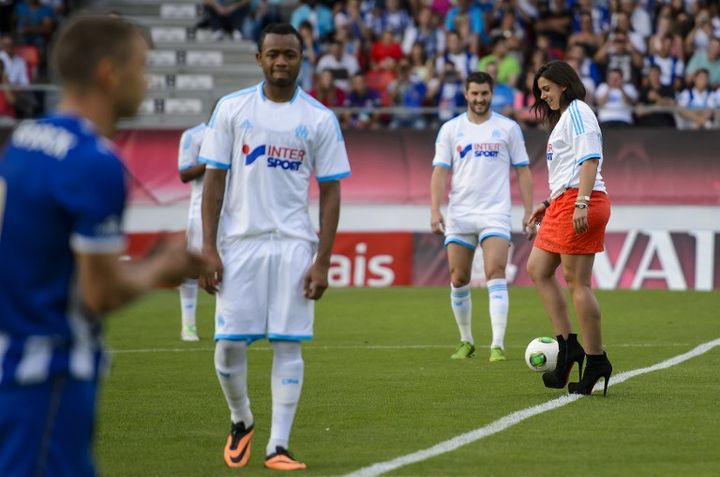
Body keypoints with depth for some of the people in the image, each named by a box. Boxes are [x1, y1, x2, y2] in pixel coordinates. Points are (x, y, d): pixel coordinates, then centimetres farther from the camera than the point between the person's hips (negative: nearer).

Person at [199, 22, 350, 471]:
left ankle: (278, 446, 2)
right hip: (239, 242, 0)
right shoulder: (231, 109, 3)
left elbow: (331, 192, 3)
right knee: (229, 344, -3)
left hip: (294, 246, 0)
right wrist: (208, 248, -4)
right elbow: (214, 180, 4)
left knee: (288, 345, -3)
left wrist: (323, 261, -5)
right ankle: (242, 422, 23)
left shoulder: (320, 119, 2)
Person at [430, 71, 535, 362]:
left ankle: (497, 346, -18)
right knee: (458, 281, 5)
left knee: (495, 275, -16)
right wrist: (435, 210, -9)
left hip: (495, 214, -2)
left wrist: (528, 212, 0)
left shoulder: (508, 128, 5)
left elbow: (522, 172, 7)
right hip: (459, 215, 2)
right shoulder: (451, 129, 7)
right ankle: (466, 342, 21)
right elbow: (440, 172, 3)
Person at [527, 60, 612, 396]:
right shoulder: (562, 117, 25)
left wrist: (581, 203, -26)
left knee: (577, 281, -9)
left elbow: (590, 159, -17)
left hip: (578, 203, -11)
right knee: (537, 269, 9)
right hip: (563, 204, 11)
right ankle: (567, 345, 7)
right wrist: (548, 204, 26)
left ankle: (596, 360, -5)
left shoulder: (577, 112, -6)